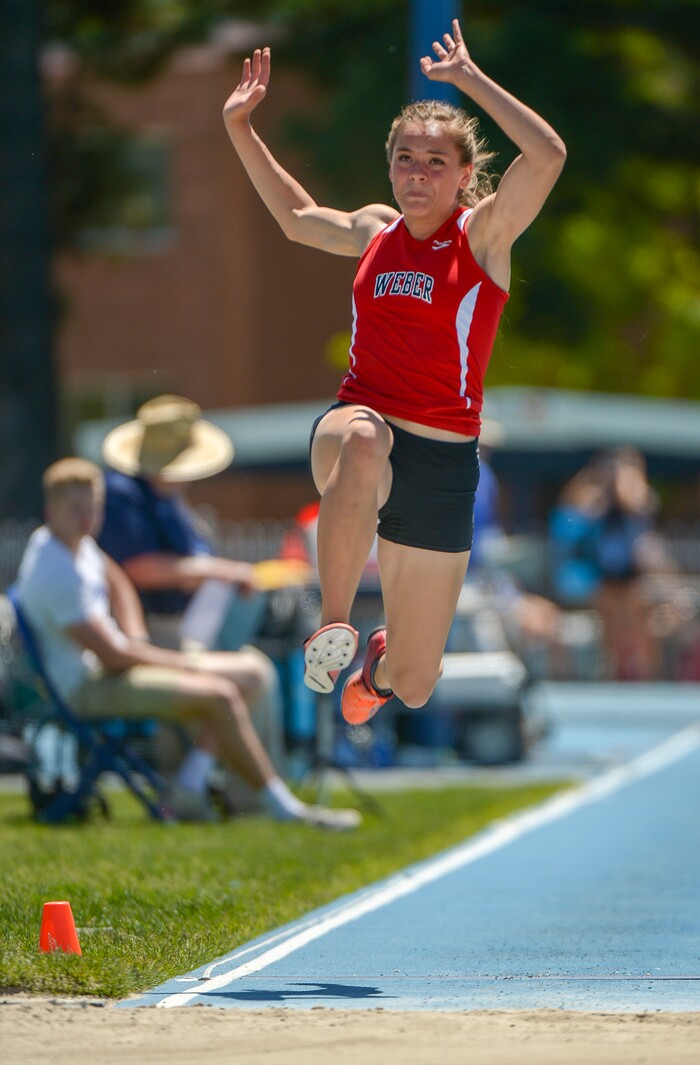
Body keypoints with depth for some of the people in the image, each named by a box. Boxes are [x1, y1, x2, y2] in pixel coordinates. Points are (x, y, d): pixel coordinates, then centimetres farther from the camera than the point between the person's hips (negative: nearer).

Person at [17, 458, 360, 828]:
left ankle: (189, 790, -1)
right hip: (86, 688, -11)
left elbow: (118, 584, 27)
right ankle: (283, 807, -17)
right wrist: (187, 664, -12)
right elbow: (111, 655, -24)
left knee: (242, 679, 6)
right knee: (220, 696, -24)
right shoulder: (59, 575, -24)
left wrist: (137, 642, 9)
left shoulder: (75, 541, 8)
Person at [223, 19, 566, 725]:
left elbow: (547, 154, -22)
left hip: (443, 460, -1)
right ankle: (333, 625, -35)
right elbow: (296, 216, 32)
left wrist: (470, 79, -18)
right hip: (358, 422, 1)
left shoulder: (484, 234, -3)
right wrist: (240, 128, 27)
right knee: (361, 442, -44)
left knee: (414, 686, 8)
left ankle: (378, 664, 48)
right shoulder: (376, 230, 9)